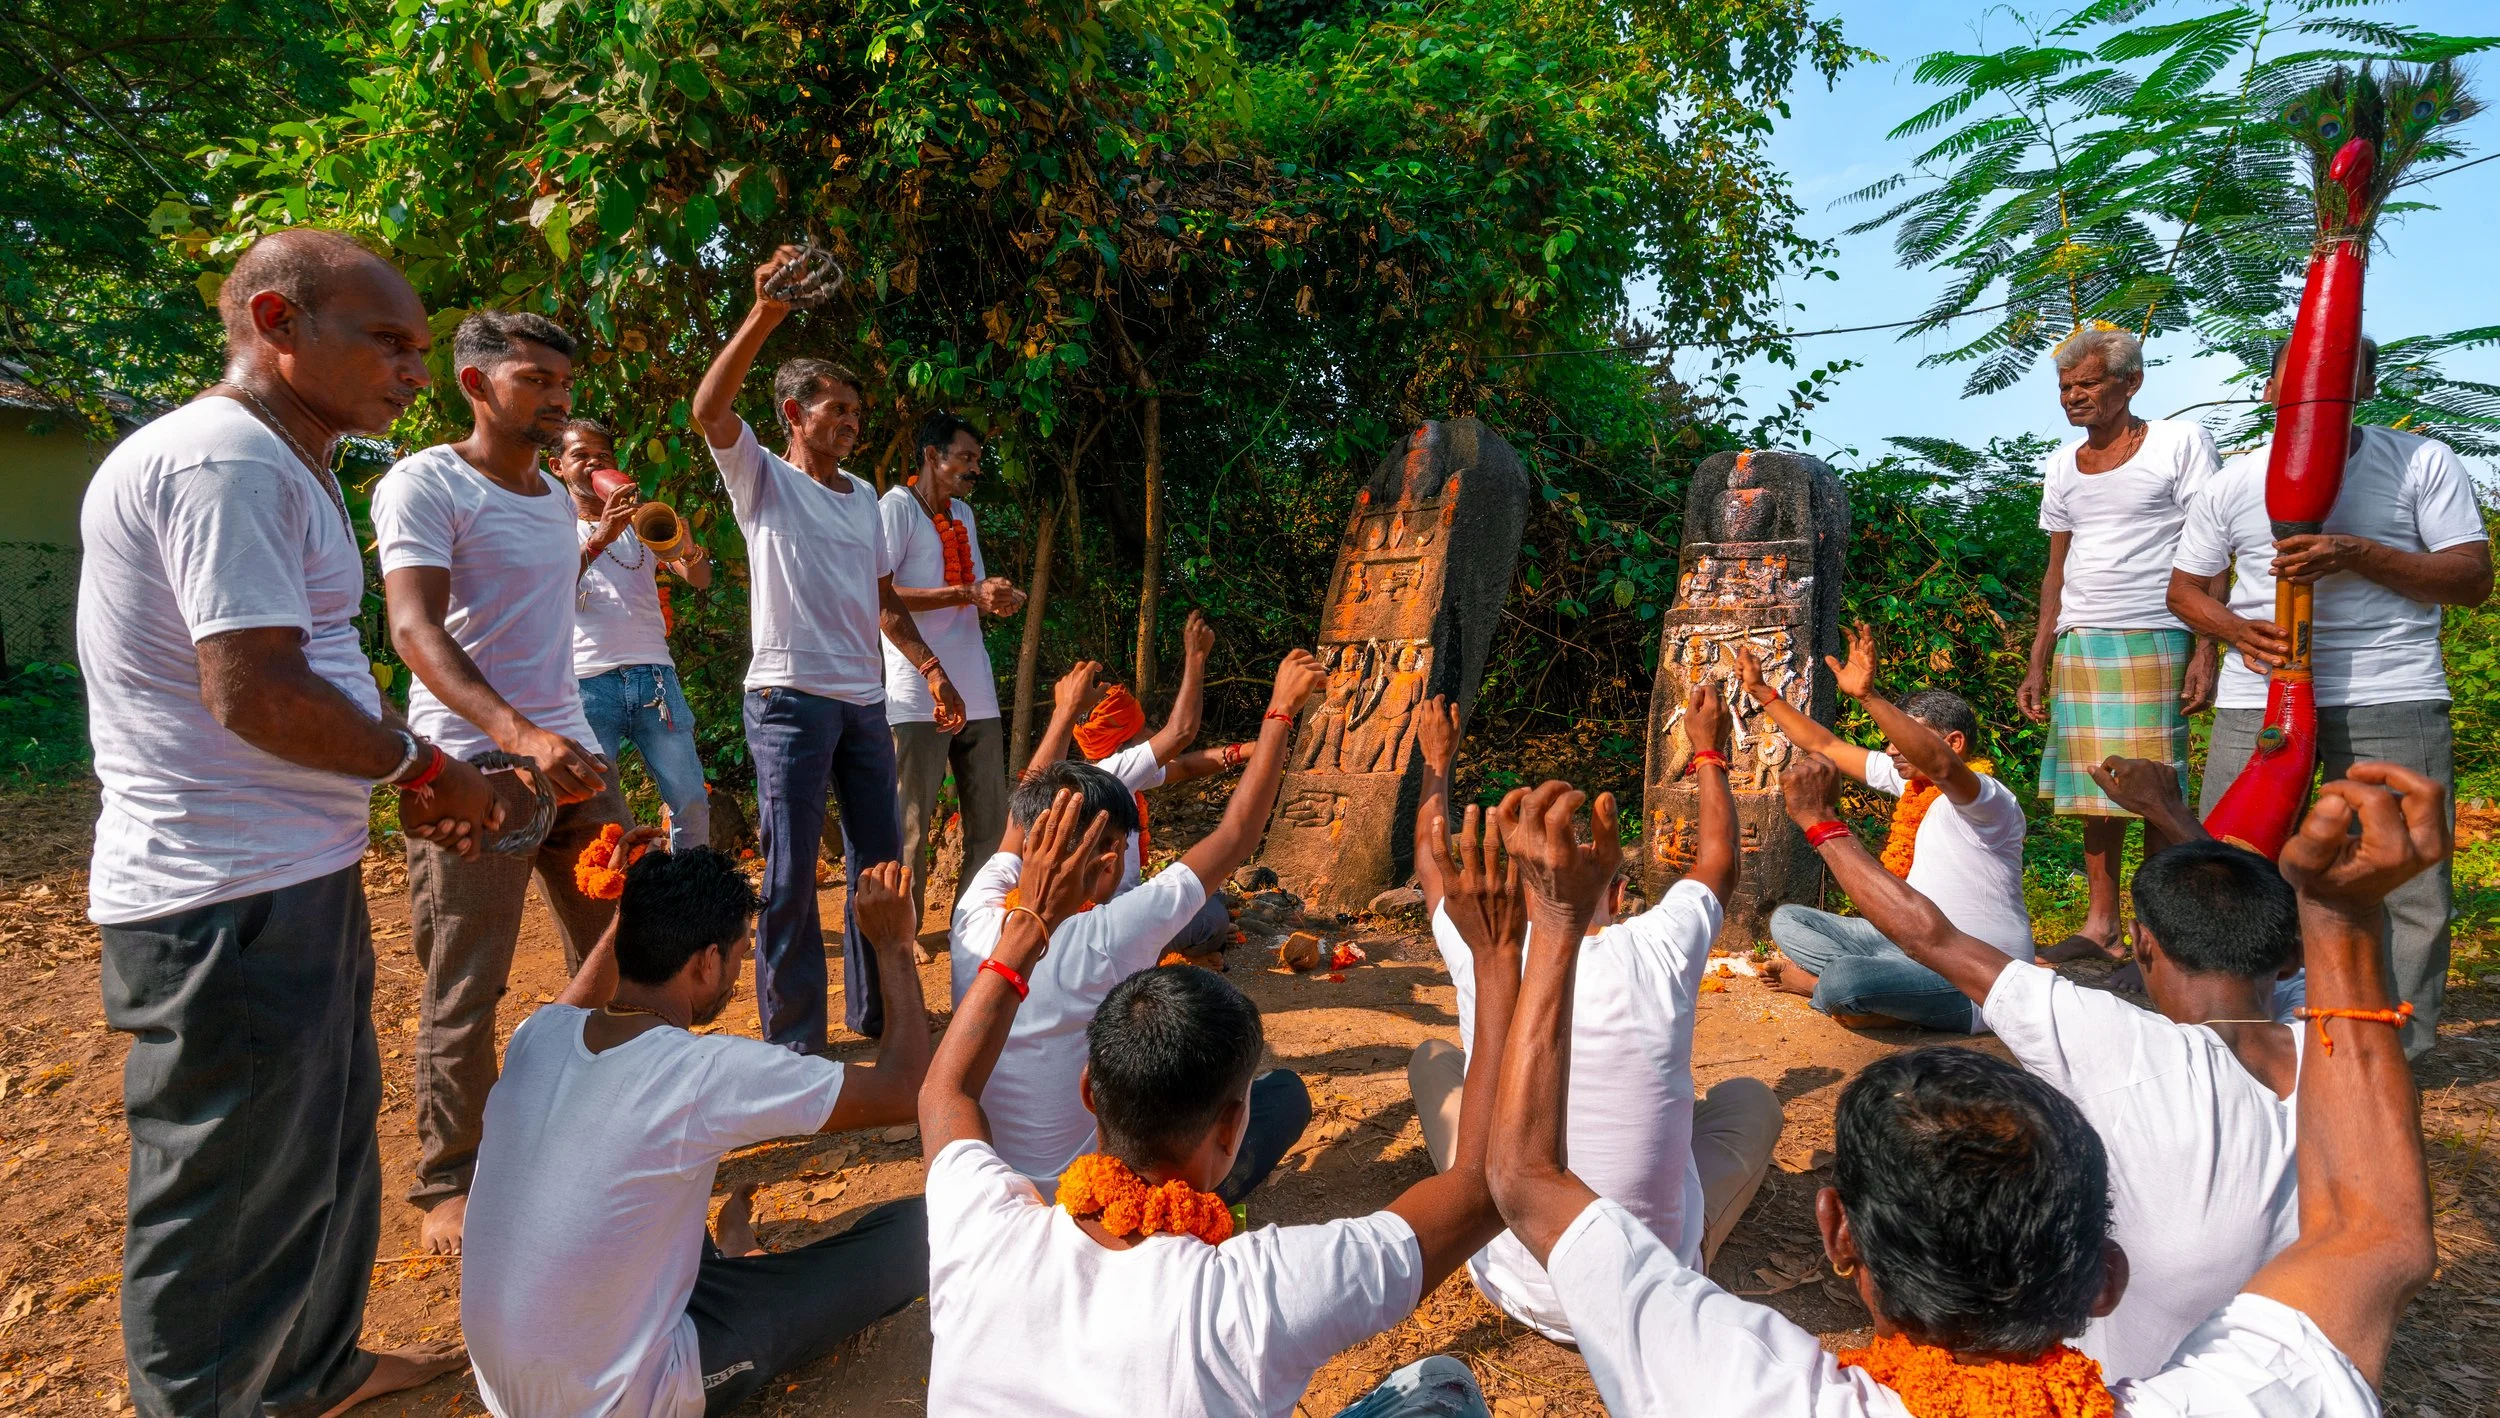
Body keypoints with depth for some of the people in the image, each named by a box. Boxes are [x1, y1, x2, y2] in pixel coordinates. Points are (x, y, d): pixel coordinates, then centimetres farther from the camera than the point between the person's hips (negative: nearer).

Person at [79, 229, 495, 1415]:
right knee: (231, 1200, 5)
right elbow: (257, 693, -24)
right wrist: (424, 765, -11)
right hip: (229, 901, -11)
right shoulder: (224, 458, -18)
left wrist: (400, 778, 10)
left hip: (293, 878, 11)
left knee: (328, 1142, 24)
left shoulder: (274, 464, 16)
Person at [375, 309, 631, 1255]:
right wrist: (518, 735, -36)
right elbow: (415, 630, -21)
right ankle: (448, 1184, 17)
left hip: (570, 753, 7)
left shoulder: (558, 498, 16)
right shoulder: (425, 484, -8)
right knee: (463, 991, 1)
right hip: (471, 766, -7)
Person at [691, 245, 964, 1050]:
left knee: (879, 857, 11)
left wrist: (932, 668, 12)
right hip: (791, 695, -6)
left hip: (866, 699, 6)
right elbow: (709, 409, -17)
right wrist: (765, 315, -27)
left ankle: (874, 1010, 25)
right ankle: (793, 1038, 7)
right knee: (791, 871, -3)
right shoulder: (763, 479, 1)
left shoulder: (864, 498, 18)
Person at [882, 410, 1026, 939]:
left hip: (976, 692, 8)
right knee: (912, 820, -3)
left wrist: (999, 599, 1)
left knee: (990, 817, 9)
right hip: (920, 692, -8)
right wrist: (968, 593, -18)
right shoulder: (896, 506, -4)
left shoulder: (963, 514, 20)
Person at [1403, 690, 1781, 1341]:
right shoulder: (1657, 954, -15)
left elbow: (1431, 867, 10)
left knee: (1432, 1058, 18)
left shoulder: (1489, 958, -14)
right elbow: (1718, 861, 9)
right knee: (1752, 1098, 21)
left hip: (1517, 1291, 0)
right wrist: (1710, 750, 23)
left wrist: (1438, 762, 24)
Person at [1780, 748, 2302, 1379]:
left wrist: (1820, 822, -9)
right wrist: (2163, 811, 14)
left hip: (2129, 1388, -5)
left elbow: (1930, 935, -23)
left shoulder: (2124, 1051, -32)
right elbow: (2251, 915, 3)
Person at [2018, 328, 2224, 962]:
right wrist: (2038, 661, 12)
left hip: (2153, 640, -5)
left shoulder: (2181, 441, 0)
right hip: (2076, 646, 5)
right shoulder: (2062, 465, 14)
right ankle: (2100, 925, 14)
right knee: (2094, 792, 6)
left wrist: (2206, 649, -12)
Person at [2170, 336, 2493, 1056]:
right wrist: (2239, 630, -7)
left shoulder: (2423, 461, 4)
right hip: (2258, 697, 1)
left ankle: (2396, 1055, 16)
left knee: (2407, 881, 0)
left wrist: (2359, 555, -17)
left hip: (2392, 696, -1)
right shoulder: (2233, 481, 8)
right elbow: (2185, 587, 14)